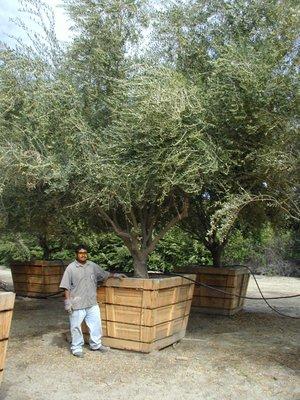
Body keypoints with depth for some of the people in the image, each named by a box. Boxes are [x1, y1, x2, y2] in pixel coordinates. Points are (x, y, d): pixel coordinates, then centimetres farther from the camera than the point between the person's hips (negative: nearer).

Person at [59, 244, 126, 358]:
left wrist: (116, 275, 12)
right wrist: (67, 302, -13)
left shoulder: (92, 266, 5)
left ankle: (96, 344, 31)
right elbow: (66, 287, -9)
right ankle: (76, 348, 23)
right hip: (77, 304, -5)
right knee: (76, 327, 6)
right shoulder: (71, 268, -9)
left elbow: (104, 274, 19)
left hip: (92, 303, 5)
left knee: (96, 324, 13)